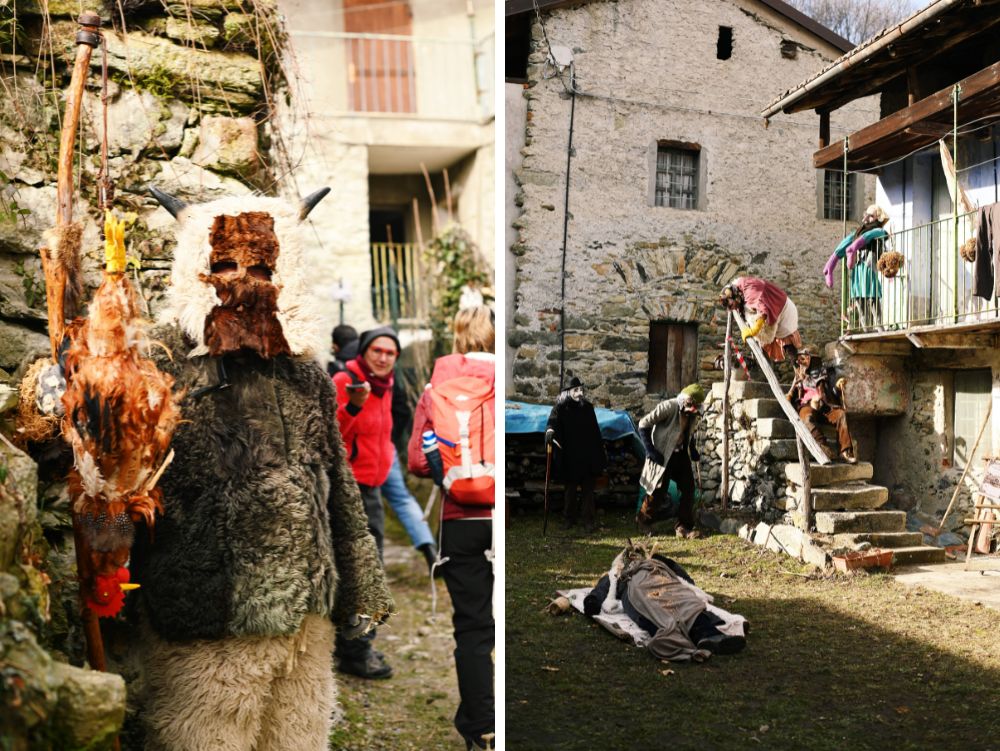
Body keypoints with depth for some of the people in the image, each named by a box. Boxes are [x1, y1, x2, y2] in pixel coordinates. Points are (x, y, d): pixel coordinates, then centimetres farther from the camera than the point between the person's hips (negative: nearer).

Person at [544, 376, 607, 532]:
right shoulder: (561, 407, -2)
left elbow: (595, 431, 11)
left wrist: (601, 453, 12)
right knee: (571, 488, 9)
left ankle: (588, 520, 7)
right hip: (570, 457, -2)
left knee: (588, 489, 2)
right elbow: (553, 421, -19)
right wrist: (550, 431, -43)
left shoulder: (587, 407, 7)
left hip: (588, 456, 2)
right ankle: (570, 517, 21)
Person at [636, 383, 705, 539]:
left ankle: (683, 527, 10)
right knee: (658, 491, -1)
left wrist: (692, 450, 5)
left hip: (681, 455, 7)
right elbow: (643, 424, -20)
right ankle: (643, 519, 24)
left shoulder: (693, 414, 0)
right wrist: (650, 451, -23)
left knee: (688, 489, 1)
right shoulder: (668, 407, -23)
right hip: (663, 456, -7)